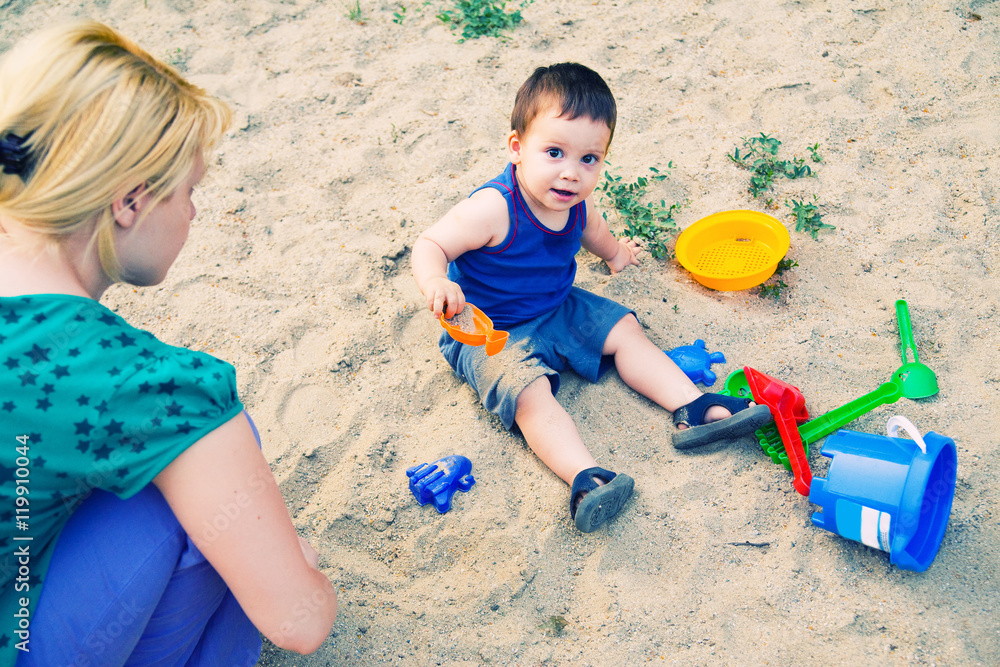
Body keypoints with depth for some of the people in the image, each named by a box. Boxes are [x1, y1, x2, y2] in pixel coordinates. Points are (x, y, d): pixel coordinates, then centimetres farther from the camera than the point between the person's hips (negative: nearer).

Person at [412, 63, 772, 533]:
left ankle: (694, 410, 4)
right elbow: (430, 244, -26)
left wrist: (613, 251, 39)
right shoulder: (495, 210, -31)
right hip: (490, 334, -7)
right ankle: (586, 479, -40)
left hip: (557, 309, 7)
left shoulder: (574, 201, -7)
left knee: (624, 330, 3)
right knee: (528, 390, -29)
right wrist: (435, 282, -48)